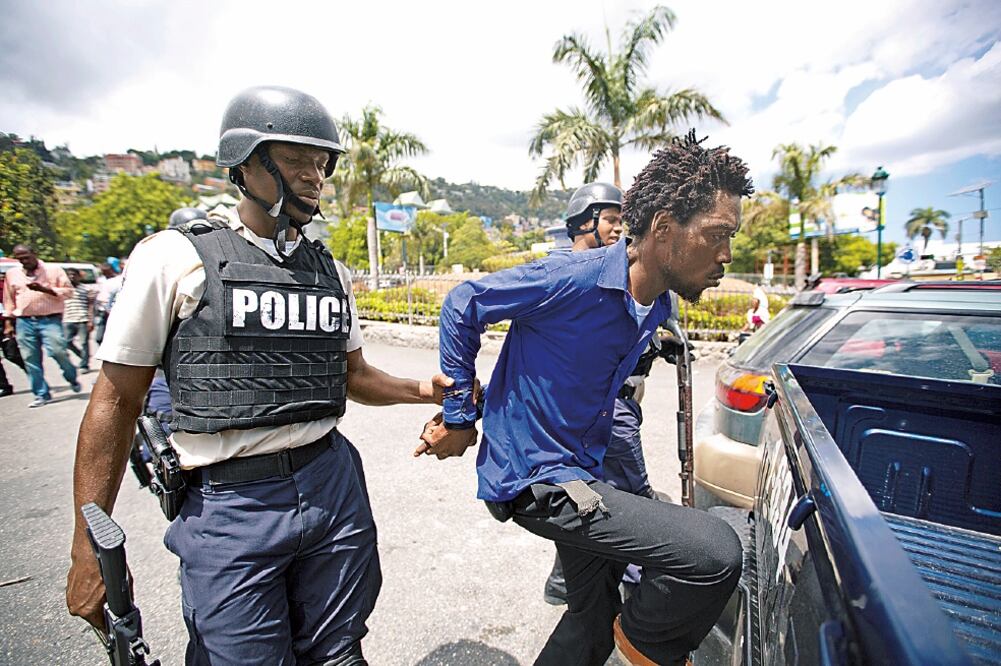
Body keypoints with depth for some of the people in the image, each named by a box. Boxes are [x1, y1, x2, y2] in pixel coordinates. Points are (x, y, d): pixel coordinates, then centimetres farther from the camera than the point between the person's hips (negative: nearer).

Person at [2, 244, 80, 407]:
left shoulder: (54, 270, 4)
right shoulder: (12, 274, 14)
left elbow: (68, 291, 0)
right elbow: (9, 300, 18)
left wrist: (45, 289, -14)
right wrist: (8, 322, 14)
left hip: (50, 320, -3)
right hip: (24, 322, 4)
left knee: (58, 352, -14)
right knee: (30, 359, 2)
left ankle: (72, 379, 13)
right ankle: (42, 394, 8)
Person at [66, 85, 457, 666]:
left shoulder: (330, 270, 8)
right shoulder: (174, 257, -4)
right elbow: (117, 401, -2)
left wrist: (422, 390, -1)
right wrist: (90, 549, 0)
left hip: (332, 484, 4)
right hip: (231, 504, -3)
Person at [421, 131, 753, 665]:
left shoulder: (657, 306, 3)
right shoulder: (573, 280, -24)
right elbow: (462, 306, -14)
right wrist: (458, 417, -9)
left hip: (580, 471, 9)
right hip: (532, 477, -8)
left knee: (594, 618, 22)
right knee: (714, 552, -18)